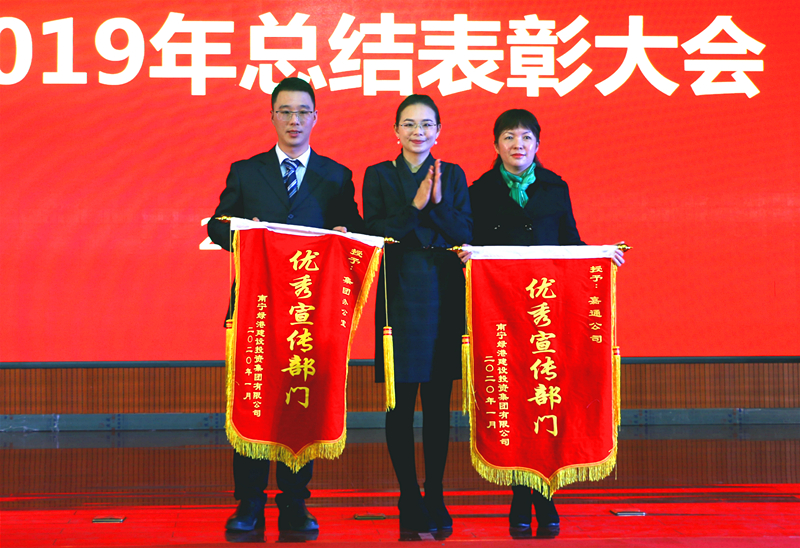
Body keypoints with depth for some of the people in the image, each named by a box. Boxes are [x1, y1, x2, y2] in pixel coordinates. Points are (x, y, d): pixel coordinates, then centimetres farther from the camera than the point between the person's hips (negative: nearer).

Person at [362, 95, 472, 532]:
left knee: (438, 402, 5)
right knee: (401, 402, 0)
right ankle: (409, 497, 11)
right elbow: (373, 233, -5)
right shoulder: (379, 176, 7)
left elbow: (466, 234, 2)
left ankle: (435, 496, 16)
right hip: (399, 296, -1)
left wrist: (438, 202, -12)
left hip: (444, 298, 1)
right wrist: (415, 206, -13)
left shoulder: (452, 176, 10)